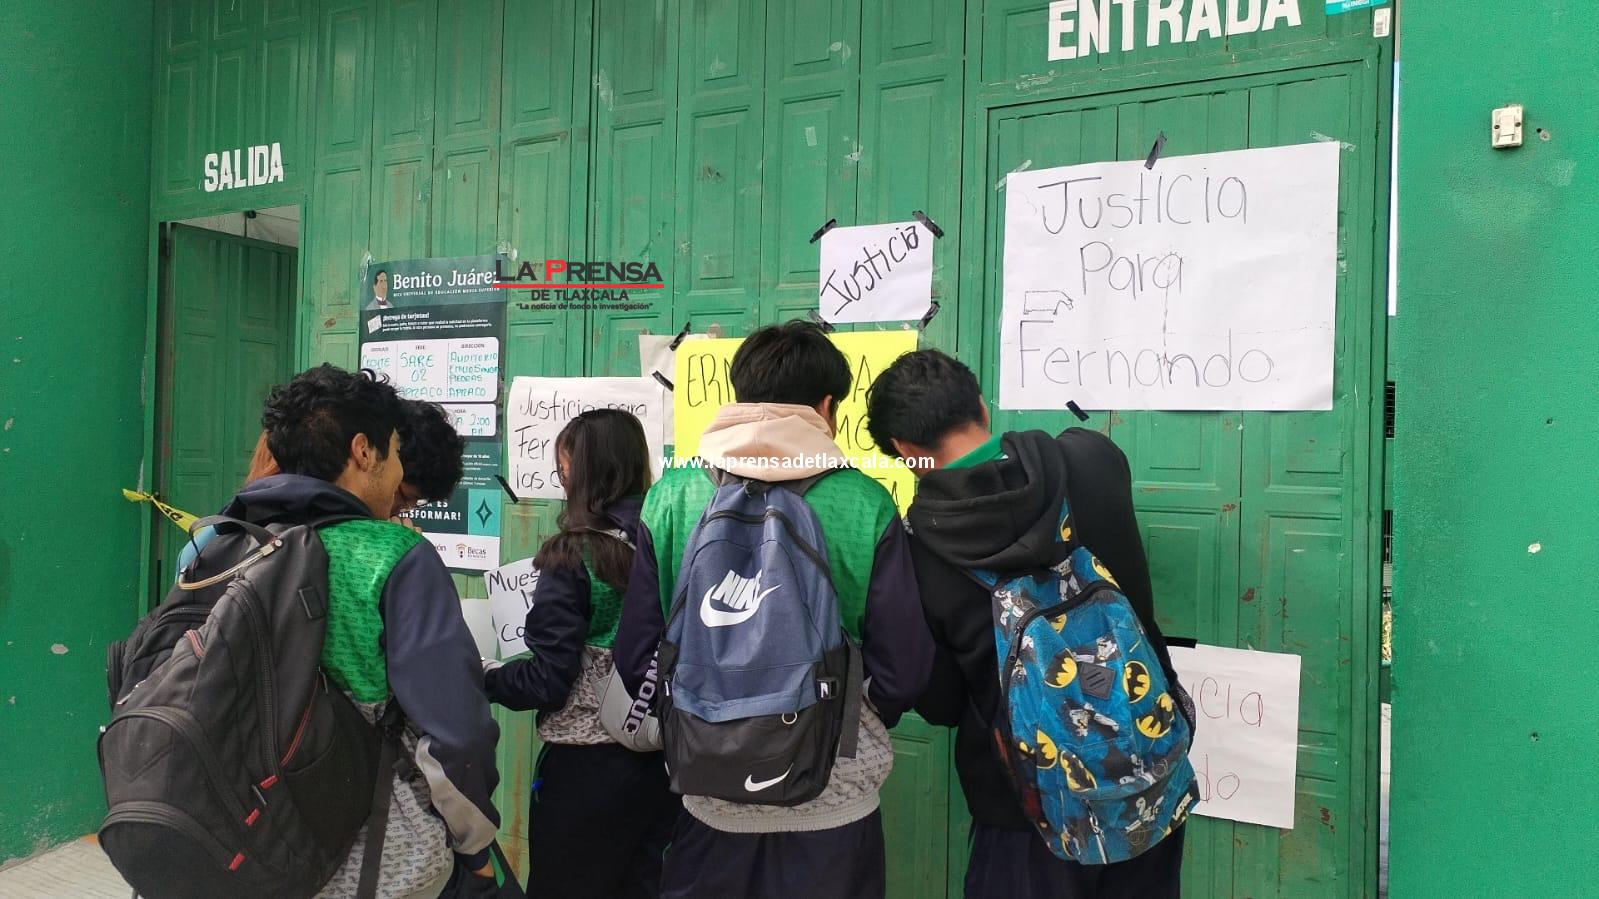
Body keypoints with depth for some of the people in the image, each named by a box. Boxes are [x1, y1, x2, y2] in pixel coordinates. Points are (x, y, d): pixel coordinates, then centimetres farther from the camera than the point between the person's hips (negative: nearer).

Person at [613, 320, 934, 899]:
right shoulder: (866, 504, -12)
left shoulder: (672, 498, -8)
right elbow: (903, 671, -10)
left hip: (712, 796, 2)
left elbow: (636, 661, -5)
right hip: (836, 803, -1)